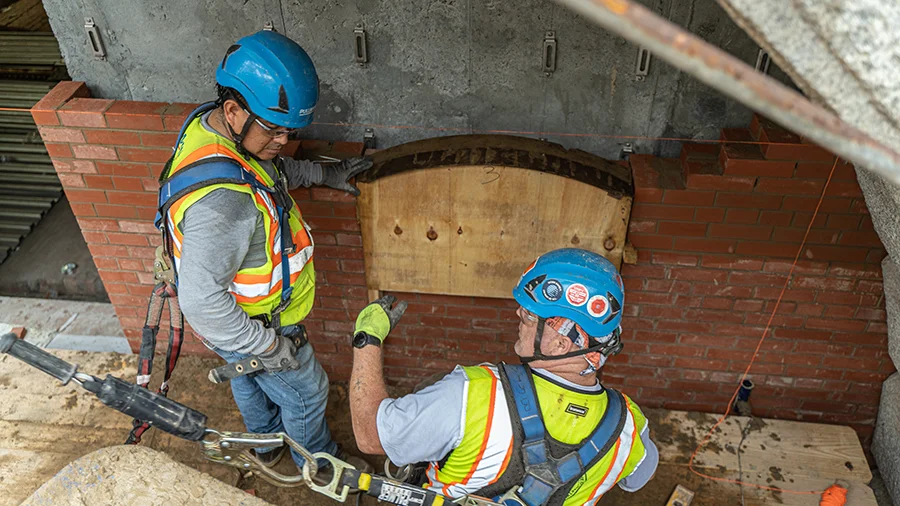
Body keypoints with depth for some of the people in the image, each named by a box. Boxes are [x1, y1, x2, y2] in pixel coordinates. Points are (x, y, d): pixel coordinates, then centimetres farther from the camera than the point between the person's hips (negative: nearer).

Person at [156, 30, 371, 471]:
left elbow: (273, 170, 10)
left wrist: (324, 174, 3)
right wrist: (270, 346, -28)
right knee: (304, 394, 19)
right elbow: (202, 302, -39)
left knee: (248, 380, 33)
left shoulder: (211, 122, -12)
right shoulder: (220, 200, -43)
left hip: (236, 314, 9)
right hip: (252, 325, -9)